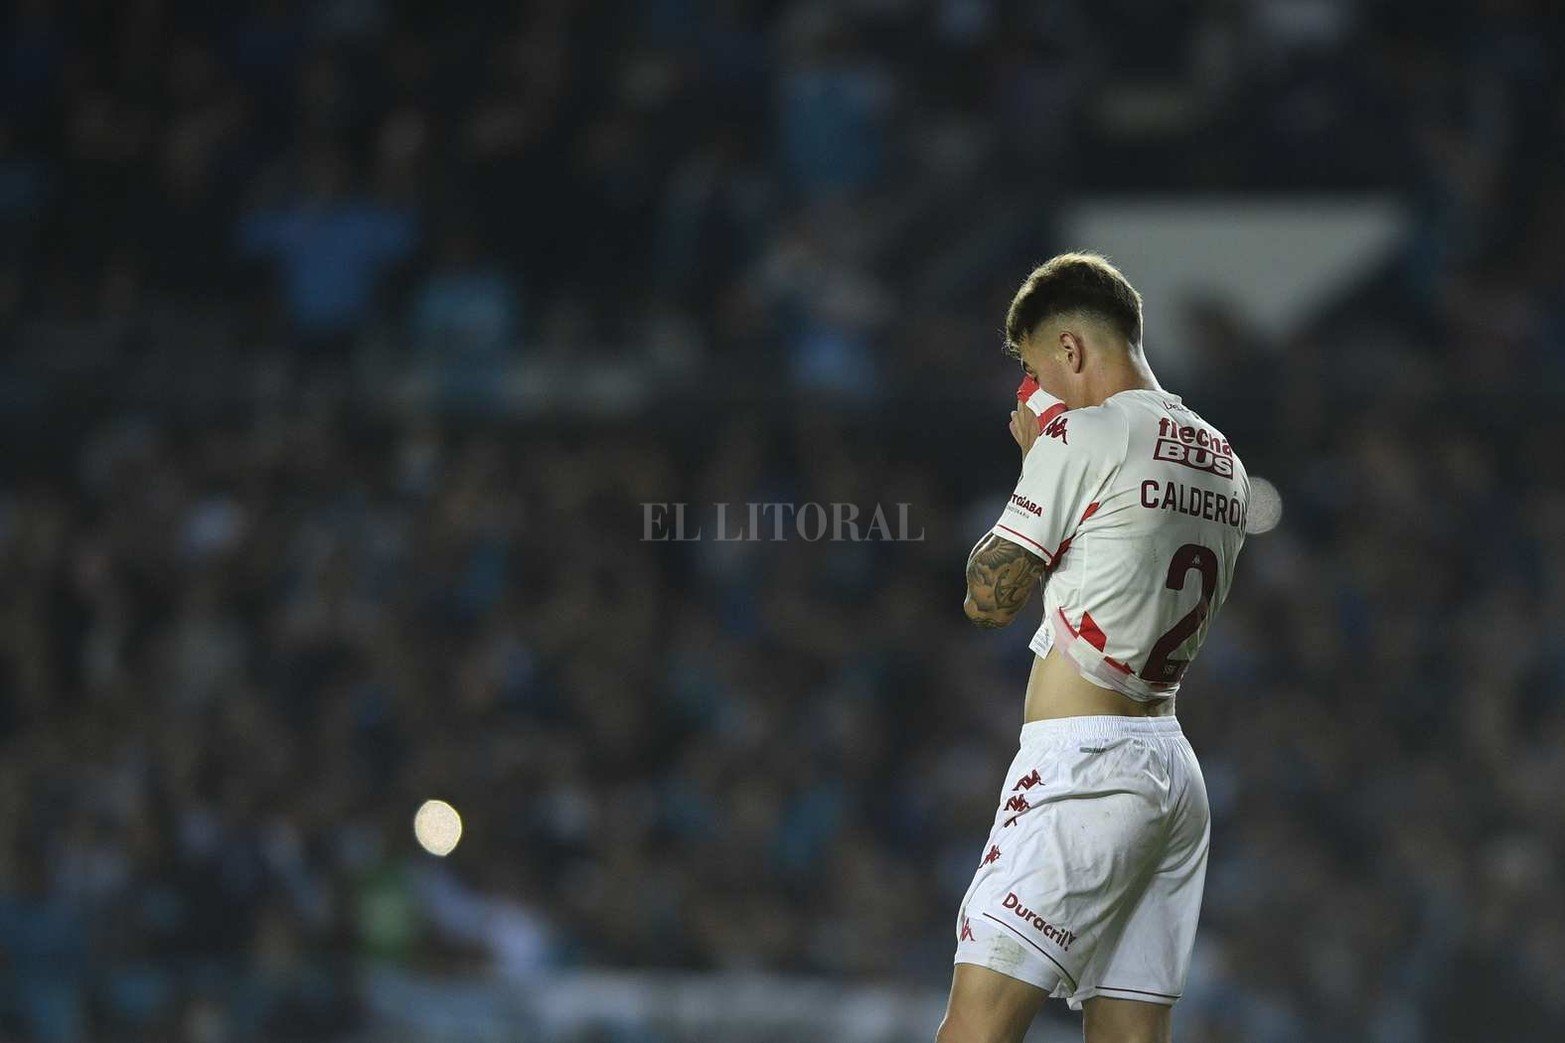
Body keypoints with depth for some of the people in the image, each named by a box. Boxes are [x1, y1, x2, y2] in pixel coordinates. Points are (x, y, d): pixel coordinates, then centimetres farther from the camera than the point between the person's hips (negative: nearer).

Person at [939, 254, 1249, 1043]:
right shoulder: (1222, 462, 16)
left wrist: (1031, 458, 8)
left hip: (1081, 762, -8)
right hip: (1172, 765, 8)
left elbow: (987, 598, -5)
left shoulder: (1082, 437, -8)